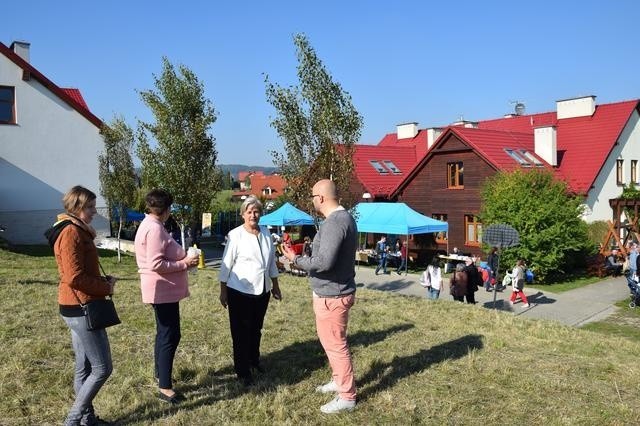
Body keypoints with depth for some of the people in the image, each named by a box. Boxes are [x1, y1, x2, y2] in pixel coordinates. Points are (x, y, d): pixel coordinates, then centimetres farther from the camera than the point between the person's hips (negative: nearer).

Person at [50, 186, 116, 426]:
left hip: (78, 308, 10)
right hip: (81, 308, -10)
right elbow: (74, 277, -23)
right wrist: (106, 288, -11)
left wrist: (103, 281, 5)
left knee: (84, 367, 16)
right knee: (102, 368, -3)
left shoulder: (77, 231, 15)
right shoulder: (71, 232, -16)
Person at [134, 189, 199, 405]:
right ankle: (165, 387, 2)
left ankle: (160, 372, 38)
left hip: (162, 290, 11)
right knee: (170, 336, -5)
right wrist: (184, 264, -19)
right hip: (163, 290, -11)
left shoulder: (150, 225, 12)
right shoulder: (154, 228, -21)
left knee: (164, 333, 23)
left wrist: (182, 258, 8)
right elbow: (156, 264, -27)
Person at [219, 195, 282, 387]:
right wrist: (223, 292, -8)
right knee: (241, 332, 4)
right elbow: (226, 265, -9)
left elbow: (271, 262, 13)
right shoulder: (235, 235, -12)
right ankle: (243, 371, 15)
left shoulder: (266, 233, 5)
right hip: (239, 291, -5)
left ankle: (254, 360, 37)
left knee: (256, 329, 18)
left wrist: (275, 286, 15)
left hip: (262, 290, 5)